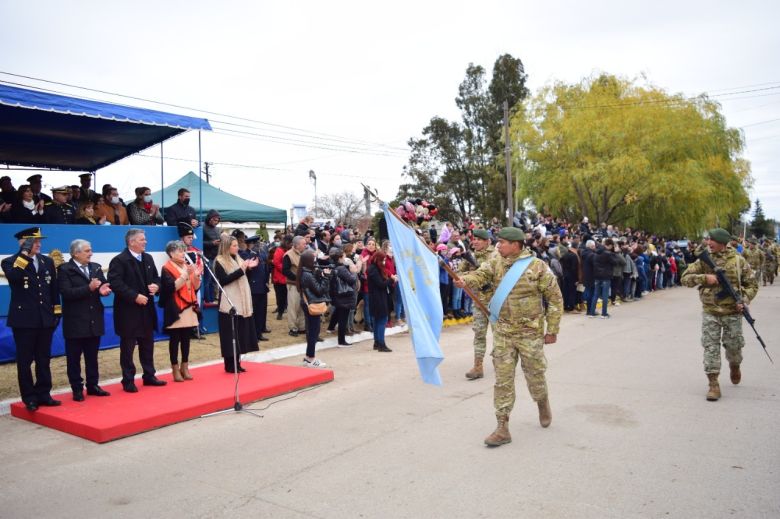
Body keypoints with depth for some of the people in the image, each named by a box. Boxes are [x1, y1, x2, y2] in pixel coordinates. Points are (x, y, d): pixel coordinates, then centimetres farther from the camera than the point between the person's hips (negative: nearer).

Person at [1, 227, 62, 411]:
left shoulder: (47, 261, 9)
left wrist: (57, 311, 8)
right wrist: (24, 253, -25)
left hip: (45, 319, 5)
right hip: (24, 319, -4)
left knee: (43, 359, 12)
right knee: (25, 361, 5)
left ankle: (43, 394, 20)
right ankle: (29, 398, 13)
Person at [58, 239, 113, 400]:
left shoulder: (96, 267, 10)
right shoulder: (65, 269, -8)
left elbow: (104, 285, 7)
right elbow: (66, 293, -18)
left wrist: (103, 290, -17)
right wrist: (89, 288, -28)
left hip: (94, 320, 5)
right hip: (75, 321, -5)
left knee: (92, 356, 13)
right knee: (74, 357, 5)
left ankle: (93, 386, 23)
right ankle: (77, 389, 13)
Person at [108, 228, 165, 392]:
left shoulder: (148, 258, 11)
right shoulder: (119, 260, -13)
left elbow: (156, 278, 18)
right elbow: (115, 283, -22)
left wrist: (156, 286, -5)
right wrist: (135, 296, -24)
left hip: (147, 309, 7)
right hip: (128, 311, -7)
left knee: (147, 345, 15)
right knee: (127, 347, 3)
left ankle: (149, 376, 26)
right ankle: (128, 381, 11)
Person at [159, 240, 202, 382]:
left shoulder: (187, 266, 12)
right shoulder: (167, 269, -7)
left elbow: (196, 288, 10)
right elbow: (171, 287, -19)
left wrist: (197, 276, -7)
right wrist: (185, 274, -24)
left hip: (189, 308, 6)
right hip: (175, 310, -6)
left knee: (186, 339, 9)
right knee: (175, 339, 0)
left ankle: (185, 368, 16)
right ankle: (175, 370, 7)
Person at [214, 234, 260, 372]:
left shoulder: (237, 259, 14)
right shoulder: (220, 262, -8)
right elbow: (224, 280, -19)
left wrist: (248, 268, 3)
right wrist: (241, 270, -21)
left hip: (241, 302, 7)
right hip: (229, 304, -7)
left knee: (240, 333, 8)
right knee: (230, 335, -4)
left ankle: (236, 363, 16)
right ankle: (230, 365, 4)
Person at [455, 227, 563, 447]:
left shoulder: (538, 266, -10)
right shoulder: (495, 263, 1)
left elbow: (555, 298, -5)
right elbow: (479, 275, -12)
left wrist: (552, 330, -4)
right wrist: (465, 280, -35)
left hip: (530, 332, -3)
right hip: (502, 332, 3)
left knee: (534, 376, 13)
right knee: (503, 379, 3)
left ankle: (543, 404, 46)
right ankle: (502, 428, 10)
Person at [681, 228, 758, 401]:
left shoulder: (738, 260, -2)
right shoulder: (704, 260, -1)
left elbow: (752, 284, 4)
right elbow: (685, 278, -4)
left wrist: (744, 301, -12)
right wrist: (705, 278, -19)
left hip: (733, 312, 0)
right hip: (710, 312, 0)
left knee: (733, 345, 13)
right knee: (711, 347, -3)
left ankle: (734, 366, 46)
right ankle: (713, 384, 2)